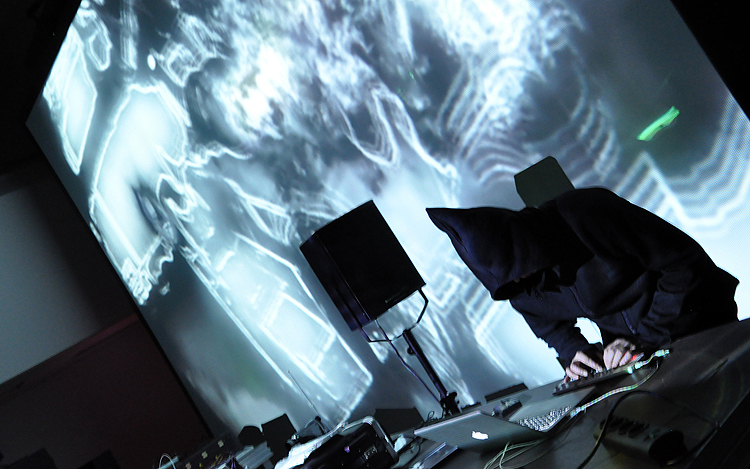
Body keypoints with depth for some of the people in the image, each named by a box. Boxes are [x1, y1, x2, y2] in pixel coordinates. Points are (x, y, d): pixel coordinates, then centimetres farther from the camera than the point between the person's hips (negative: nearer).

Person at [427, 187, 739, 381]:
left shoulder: (585, 213, -33)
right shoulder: (517, 286, -11)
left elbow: (686, 260, -26)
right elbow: (549, 325, 12)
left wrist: (647, 337, -26)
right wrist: (574, 353, -9)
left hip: (699, 316, -4)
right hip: (627, 346, 5)